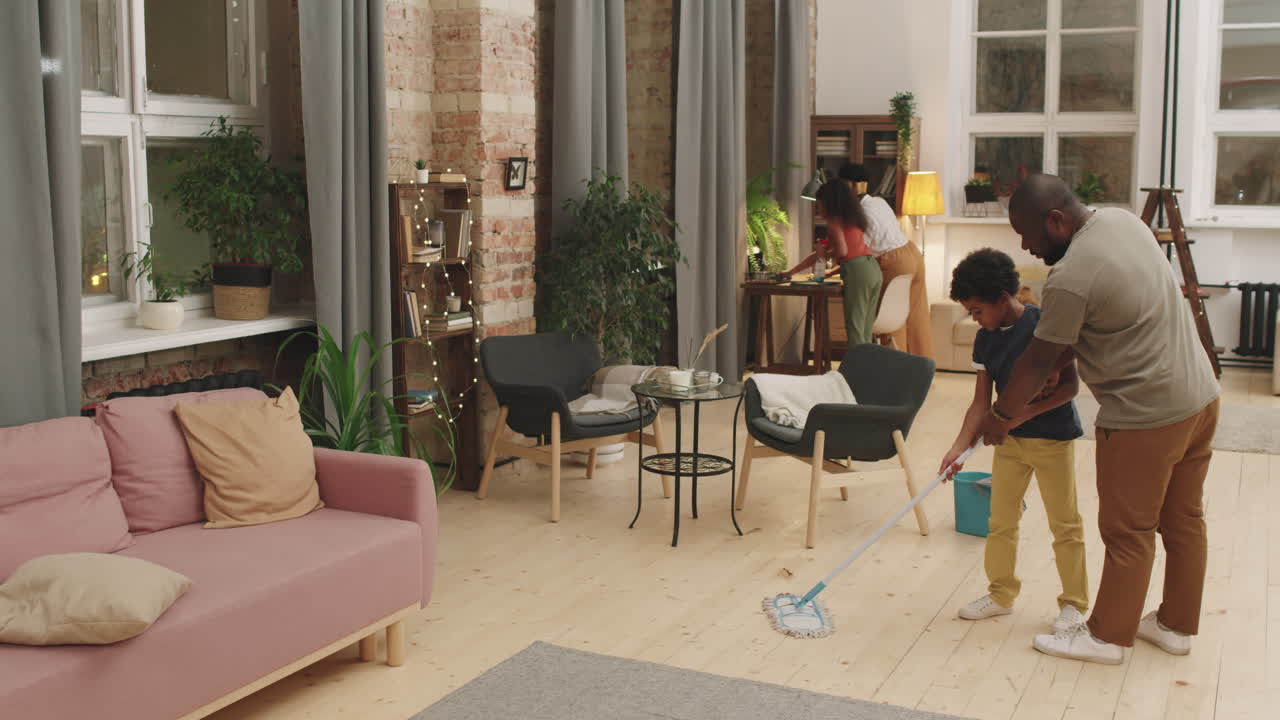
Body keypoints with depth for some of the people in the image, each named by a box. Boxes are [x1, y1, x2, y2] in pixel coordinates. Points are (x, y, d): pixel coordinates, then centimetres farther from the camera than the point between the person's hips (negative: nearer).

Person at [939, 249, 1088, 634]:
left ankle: (1074, 603, 17)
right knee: (1001, 520, 12)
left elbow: (1070, 385, -19)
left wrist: (1025, 413, -26)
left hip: (1053, 436, -6)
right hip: (1009, 439, 6)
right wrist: (959, 447, -10)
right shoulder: (985, 339, 0)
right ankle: (1001, 594, 27)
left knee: (1064, 524, 5)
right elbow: (981, 400, 0)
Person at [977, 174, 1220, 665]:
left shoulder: (1070, 279, -24)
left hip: (1146, 416, -9)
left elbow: (1039, 362, -12)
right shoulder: (1122, 219, 2)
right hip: (1200, 394, 9)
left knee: (1128, 532, 5)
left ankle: (1108, 635, 20)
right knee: (1184, 519, 18)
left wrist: (1002, 415, 1)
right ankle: (1175, 625, 32)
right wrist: (1062, 361, 7)